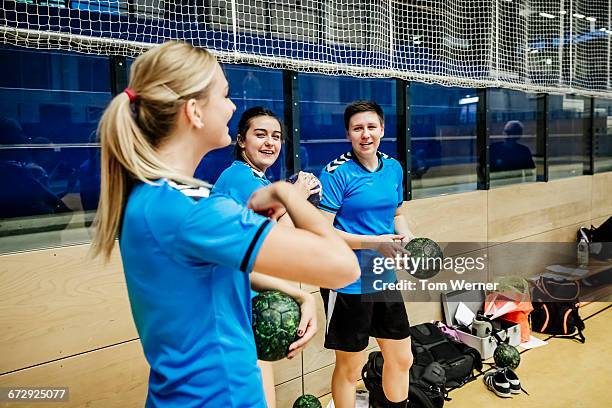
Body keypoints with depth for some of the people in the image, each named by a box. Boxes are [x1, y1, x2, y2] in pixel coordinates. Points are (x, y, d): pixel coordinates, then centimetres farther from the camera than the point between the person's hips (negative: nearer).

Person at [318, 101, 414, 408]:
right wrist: (373, 242, -23)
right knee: (350, 367, 10)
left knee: (402, 359, 19)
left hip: (385, 279, 6)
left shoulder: (394, 168, 6)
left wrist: (406, 236, -1)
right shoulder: (336, 173, -14)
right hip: (347, 284, -6)